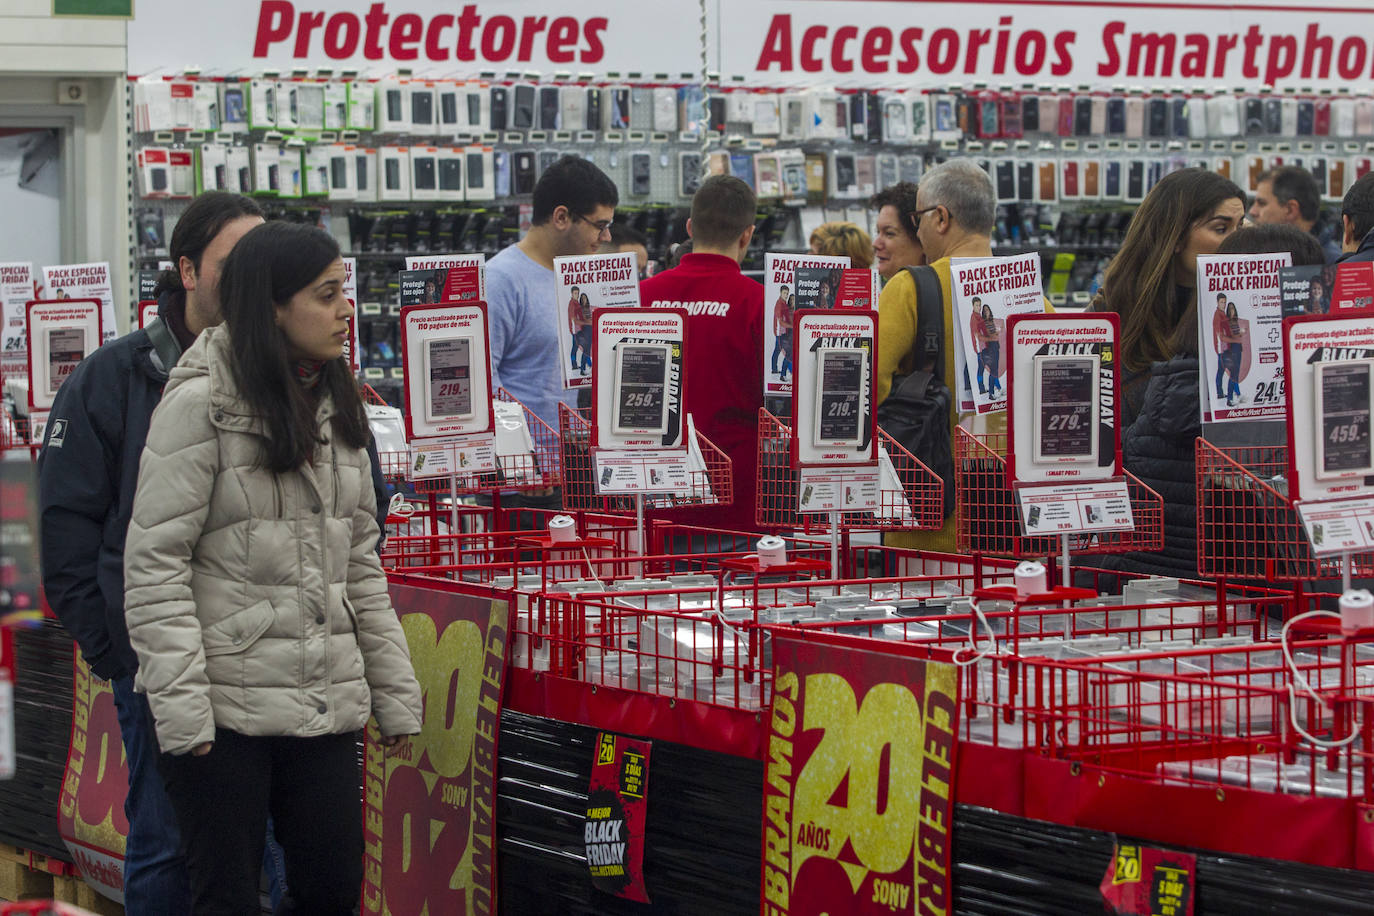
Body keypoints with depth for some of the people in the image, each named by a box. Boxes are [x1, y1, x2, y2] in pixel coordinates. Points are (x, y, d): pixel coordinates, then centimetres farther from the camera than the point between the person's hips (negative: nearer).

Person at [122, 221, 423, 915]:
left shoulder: (336, 404, 12)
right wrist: (181, 705, -18)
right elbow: (154, 563, -12)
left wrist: (395, 695, 11)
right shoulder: (202, 403, -9)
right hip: (226, 708, -6)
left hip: (326, 704, 6)